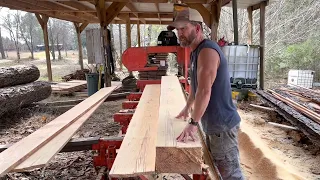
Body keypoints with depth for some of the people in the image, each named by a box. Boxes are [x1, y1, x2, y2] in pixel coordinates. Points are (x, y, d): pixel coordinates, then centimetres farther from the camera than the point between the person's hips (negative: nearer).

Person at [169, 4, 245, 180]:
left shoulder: (207, 50, -20)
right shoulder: (195, 52, 12)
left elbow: (205, 90, -29)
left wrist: (193, 123, -28)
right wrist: (187, 108, 28)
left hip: (222, 125, -10)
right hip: (211, 124, 10)